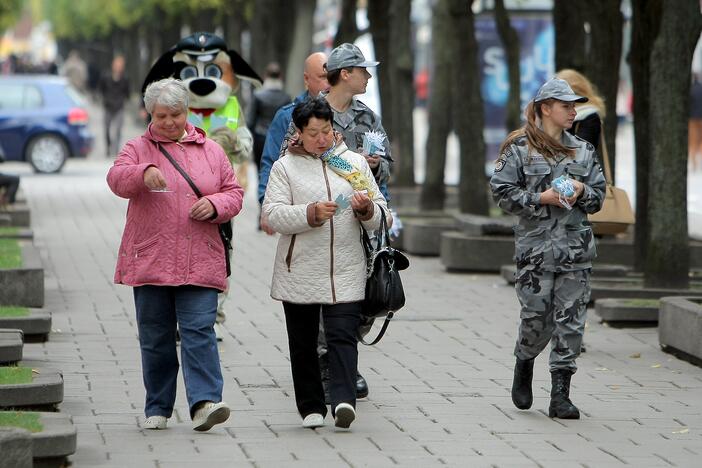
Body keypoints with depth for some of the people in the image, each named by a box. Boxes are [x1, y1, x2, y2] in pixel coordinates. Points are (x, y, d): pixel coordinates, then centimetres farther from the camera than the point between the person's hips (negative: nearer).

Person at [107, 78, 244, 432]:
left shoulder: (211, 151, 14)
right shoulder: (138, 149, 7)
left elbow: (234, 193, 15)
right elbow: (117, 179, -12)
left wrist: (214, 204, -7)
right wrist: (144, 172, -34)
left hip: (199, 264, 0)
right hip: (150, 261, 0)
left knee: (199, 331, -11)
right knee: (155, 337, 6)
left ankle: (204, 402, -19)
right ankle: (157, 409, 15)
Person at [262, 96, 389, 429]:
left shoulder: (355, 163, 12)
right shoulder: (285, 167, 5)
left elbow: (379, 217, 13)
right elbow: (273, 214, -6)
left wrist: (367, 209, -9)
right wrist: (312, 213, -20)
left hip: (346, 272, 0)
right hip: (300, 273, 0)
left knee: (343, 336, -13)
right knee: (303, 341, 6)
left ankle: (343, 400, -22)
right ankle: (311, 407, 15)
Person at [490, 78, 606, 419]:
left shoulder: (583, 150, 14)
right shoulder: (519, 148, 1)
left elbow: (599, 196, 17)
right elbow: (502, 192, -3)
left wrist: (582, 192, -5)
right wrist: (541, 199, -12)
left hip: (576, 249, 3)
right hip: (535, 247, -3)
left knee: (570, 321, -2)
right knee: (537, 317, -3)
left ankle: (560, 395, 1)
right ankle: (524, 365, 29)